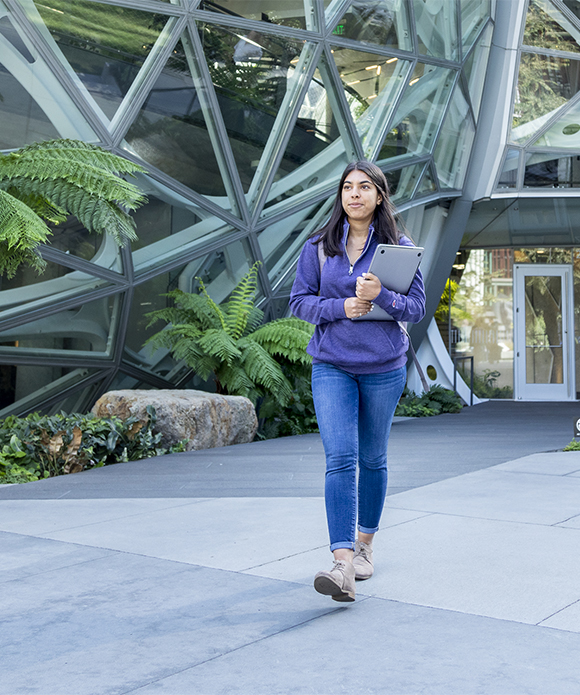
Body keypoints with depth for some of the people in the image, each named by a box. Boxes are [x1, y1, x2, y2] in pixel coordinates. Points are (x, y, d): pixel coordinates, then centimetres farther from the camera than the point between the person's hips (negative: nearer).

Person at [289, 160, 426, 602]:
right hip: (332, 367, 0)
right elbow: (299, 301, 3)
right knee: (340, 458, -13)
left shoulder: (400, 247, 1)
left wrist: (381, 296, -21)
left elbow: (417, 308, -1)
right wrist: (342, 307, -14)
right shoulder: (318, 247, 3)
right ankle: (344, 566, -18)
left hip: (384, 367, 1)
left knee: (372, 459, 12)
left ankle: (364, 544, 32)